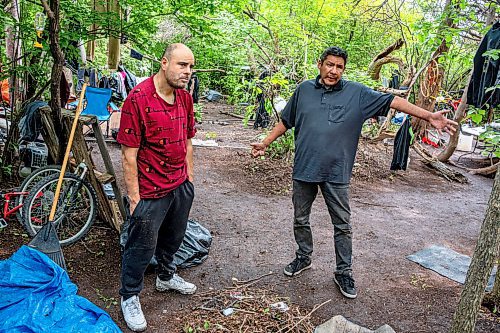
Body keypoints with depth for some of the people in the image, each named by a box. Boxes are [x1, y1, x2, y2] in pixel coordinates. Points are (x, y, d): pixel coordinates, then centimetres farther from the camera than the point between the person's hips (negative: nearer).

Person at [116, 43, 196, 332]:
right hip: (151, 191, -7)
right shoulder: (138, 98, -18)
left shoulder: (185, 97, 4)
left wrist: (189, 179, 12)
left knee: (173, 237, 24)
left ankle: (167, 277, 49)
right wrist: (134, 196, -16)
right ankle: (130, 297, 31)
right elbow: (129, 154, -17)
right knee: (142, 246, 8)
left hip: (181, 186, 7)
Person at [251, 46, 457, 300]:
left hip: (336, 173, -2)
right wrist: (265, 143, 14)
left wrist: (429, 116, -14)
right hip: (304, 168, 2)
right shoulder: (304, 89, 4)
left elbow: (392, 101, -6)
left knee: (342, 225, 6)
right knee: (300, 219, 15)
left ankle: (343, 272, 23)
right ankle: (303, 258, 38)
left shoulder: (357, 93, -2)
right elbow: (285, 121, 14)